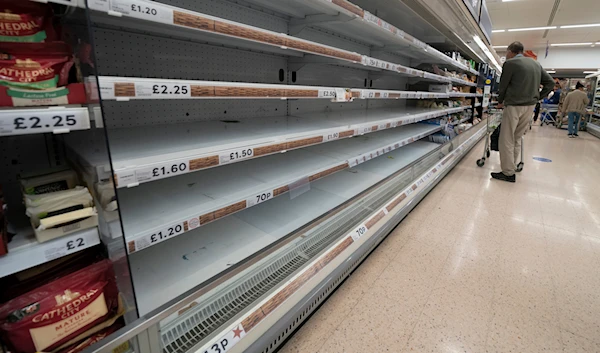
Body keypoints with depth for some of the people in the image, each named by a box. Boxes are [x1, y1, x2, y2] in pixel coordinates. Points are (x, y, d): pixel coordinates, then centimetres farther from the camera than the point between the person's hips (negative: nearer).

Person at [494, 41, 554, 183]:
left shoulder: (510, 63, -6)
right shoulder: (536, 63, 14)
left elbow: (503, 85, -3)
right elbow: (550, 82, 14)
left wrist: (500, 102, 11)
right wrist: (537, 97, 17)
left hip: (514, 106, -7)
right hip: (530, 106, 7)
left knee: (507, 139, -3)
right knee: (517, 138, 16)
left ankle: (508, 173, -4)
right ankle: (512, 167, 19)